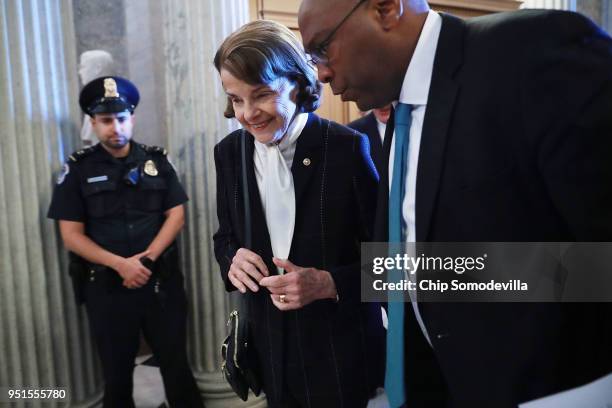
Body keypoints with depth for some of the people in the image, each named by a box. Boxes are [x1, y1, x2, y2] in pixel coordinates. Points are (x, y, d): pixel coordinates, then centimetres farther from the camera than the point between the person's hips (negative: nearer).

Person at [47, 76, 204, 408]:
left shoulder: (156, 161, 4)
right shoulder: (78, 169, -1)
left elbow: (176, 215, 1)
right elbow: (71, 235, -4)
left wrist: (147, 258, -13)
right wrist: (121, 264, -16)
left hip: (161, 280, 1)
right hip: (106, 287, 0)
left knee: (176, 364, 9)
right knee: (116, 373, 14)